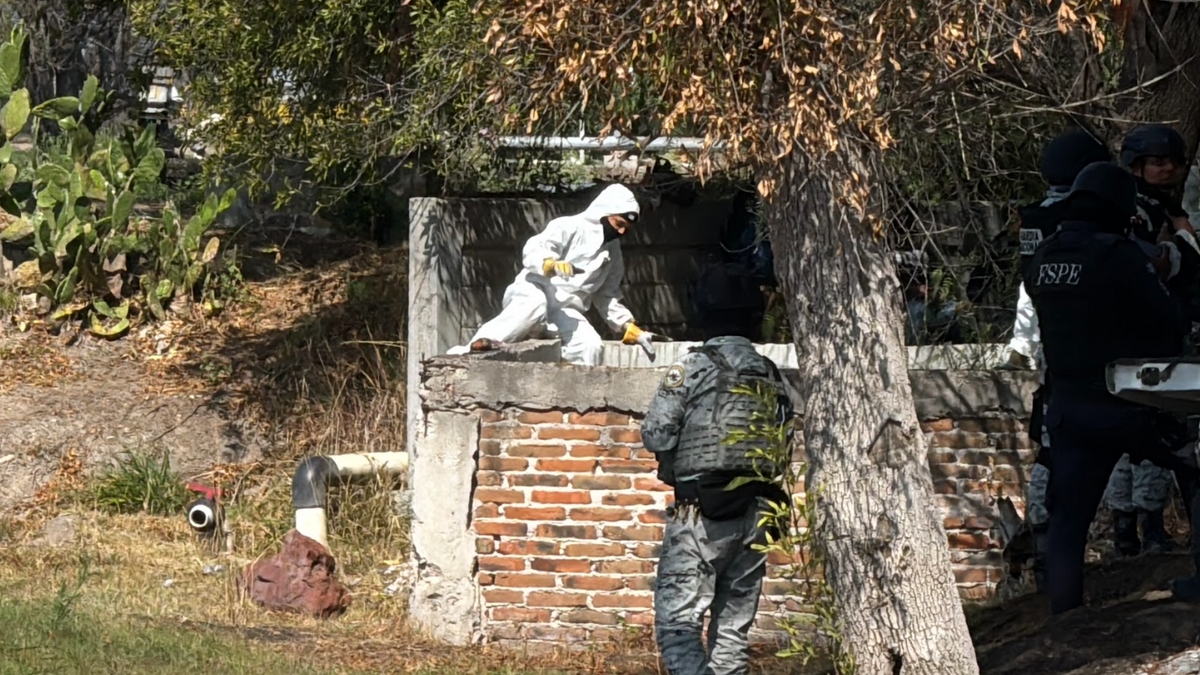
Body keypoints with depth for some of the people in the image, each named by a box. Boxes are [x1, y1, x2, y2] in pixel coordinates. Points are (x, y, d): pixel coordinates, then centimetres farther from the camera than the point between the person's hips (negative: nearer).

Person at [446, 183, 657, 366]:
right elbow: (533, 251, -16)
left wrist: (629, 327, 19)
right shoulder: (570, 227, -3)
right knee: (533, 305, -42)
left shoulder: (613, 253, 20)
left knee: (589, 345, -22)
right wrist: (552, 264, -37)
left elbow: (607, 296, 29)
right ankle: (472, 347, -60)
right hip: (535, 290, -7)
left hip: (566, 308, 7)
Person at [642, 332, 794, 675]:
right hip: (754, 514, 6)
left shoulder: (693, 365, -1)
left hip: (702, 510, -6)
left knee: (677, 625, -9)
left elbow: (655, 437, -5)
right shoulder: (771, 376, 14)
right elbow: (784, 456, 16)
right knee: (734, 629, 11)